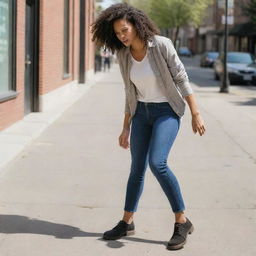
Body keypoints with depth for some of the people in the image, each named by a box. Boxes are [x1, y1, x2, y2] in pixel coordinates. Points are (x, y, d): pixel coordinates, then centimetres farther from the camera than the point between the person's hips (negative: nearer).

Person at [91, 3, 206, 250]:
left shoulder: (162, 45, -19)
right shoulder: (123, 55, -2)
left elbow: (181, 79, -15)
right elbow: (131, 92, 8)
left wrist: (196, 114, -16)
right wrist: (126, 128, 10)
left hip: (167, 111, -5)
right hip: (142, 112, 6)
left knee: (157, 163, -23)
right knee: (137, 168, 9)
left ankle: (182, 221, -11)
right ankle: (126, 222, 25)